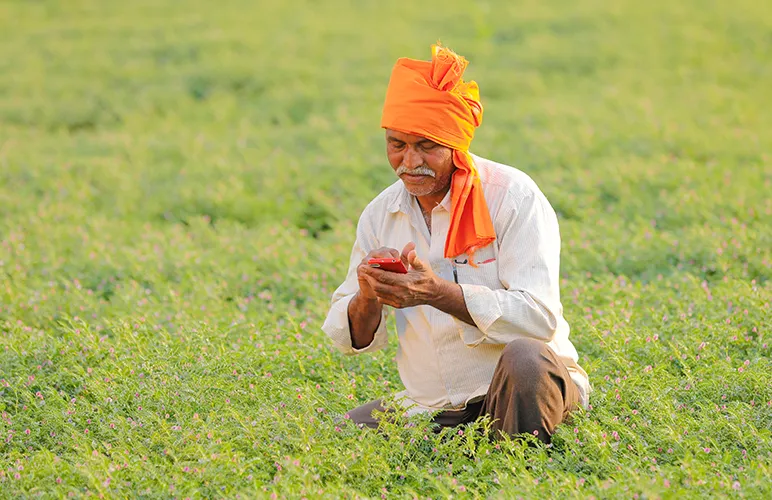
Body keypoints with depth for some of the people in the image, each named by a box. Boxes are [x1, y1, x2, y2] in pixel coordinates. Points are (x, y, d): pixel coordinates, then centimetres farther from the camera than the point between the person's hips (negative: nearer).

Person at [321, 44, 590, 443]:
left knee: (524, 357, -35)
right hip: (431, 410, 4)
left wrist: (437, 293, -29)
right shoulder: (379, 215, 6)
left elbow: (540, 317, -19)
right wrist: (367, 298, -17)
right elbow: (349, 341, 8)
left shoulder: (513, 197, -9)